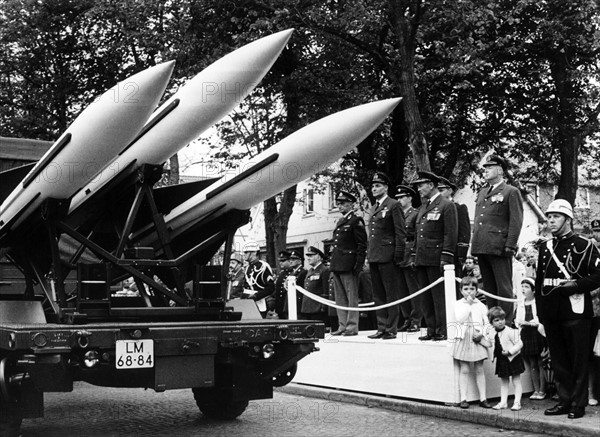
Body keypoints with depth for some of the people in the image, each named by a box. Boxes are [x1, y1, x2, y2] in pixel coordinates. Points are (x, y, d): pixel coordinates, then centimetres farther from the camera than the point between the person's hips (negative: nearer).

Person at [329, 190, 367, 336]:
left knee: (352, 297, -3)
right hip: (337, 266, 9)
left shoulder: (356, 221, -5)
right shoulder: (339, 222, 20)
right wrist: (332, 267, 18)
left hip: (349, 266, -8)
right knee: (340, 298, 10)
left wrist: (358, 265, -16)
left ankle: (352, 326, 0)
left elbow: (362, 245, -10)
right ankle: (342, 325, 15)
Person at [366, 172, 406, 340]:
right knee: (378, 295, 9)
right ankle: (382, 328, 15)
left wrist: (398, 255, -13)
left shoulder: (394, 205, -4)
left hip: (387, 256, -8)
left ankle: (391, 329, 2)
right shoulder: (373, 208, 19)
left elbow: (401, 232, -8)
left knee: (391, 294, -2)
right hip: (374, 257, 8)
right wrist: (369, 255, 15)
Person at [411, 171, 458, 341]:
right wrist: (413, 255, 17)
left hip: (436, 259, -8)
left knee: (439, 295, -5)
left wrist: (446, 257, -16)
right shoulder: (422, 208, 21)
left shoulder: (446, 205, -3)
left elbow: (451, 234, -10)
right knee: (425, 297, 8)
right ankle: (431, 330, 13)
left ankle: (442, 331, 0)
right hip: (422, 260, 8)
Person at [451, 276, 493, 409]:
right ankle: (463, 399, 3)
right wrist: (468, 304, -13)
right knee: (464, 370, 0)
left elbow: (487, 323, 7)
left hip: (478, 338, 1)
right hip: (464, 338, -1)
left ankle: (483, 398, 11)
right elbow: (459, 319, -14)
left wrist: (482, 333, -10)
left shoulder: (480, 305, 7)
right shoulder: (458, 304, 2)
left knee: (479, 370, 6)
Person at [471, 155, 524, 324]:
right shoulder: (482, 193, 21)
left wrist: (510, 246, -14)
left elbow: (516, 221, -7)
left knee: (503, 287, -5)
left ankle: (507, 322, -2)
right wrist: (473, 243, 15)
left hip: (498, 247, -7)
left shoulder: (511, 192, 0)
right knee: (489, 288, 11)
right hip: (481, 247, 7)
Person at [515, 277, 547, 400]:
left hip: (538, 334, -5)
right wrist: (519, 323, -4)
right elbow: (517, 320, 17)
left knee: (541, 363, -2)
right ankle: (536, 390, 15)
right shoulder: (520, 304, 13)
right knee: (532, 365, 8)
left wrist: (529, 323, -15)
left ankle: (542, 390, 5)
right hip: (526, 335, 5)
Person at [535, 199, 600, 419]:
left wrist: (577, 284, -20)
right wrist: (540, 310, 13)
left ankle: (578, 404, 8)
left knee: (578, 360, 1)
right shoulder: (544, 247, 14)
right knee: (558, 360, 11)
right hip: (551, 314, 6)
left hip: (575, 312, -5)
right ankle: (564, 400, 20)